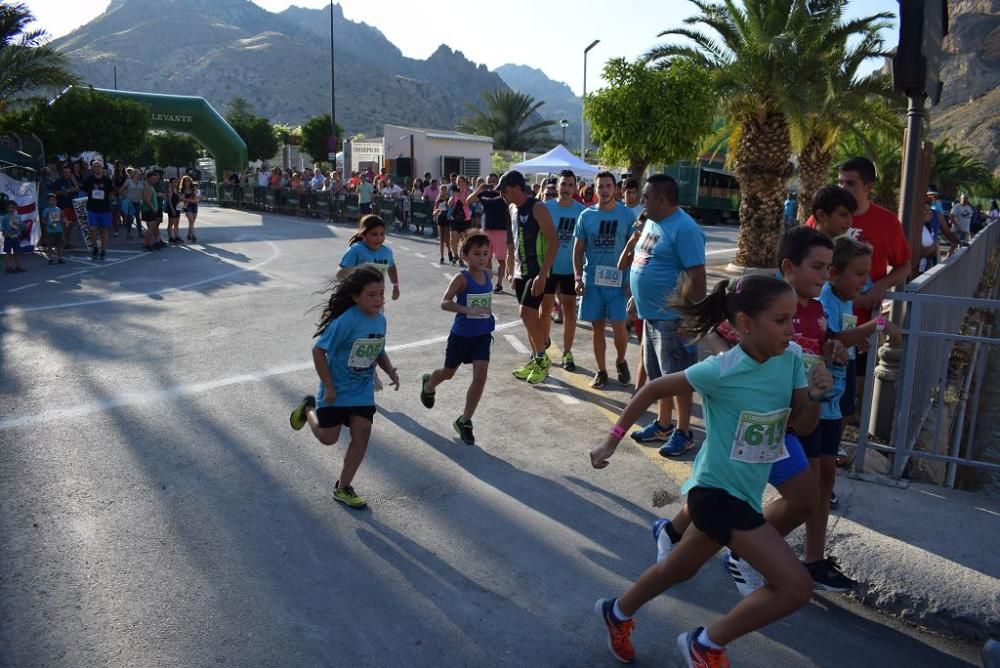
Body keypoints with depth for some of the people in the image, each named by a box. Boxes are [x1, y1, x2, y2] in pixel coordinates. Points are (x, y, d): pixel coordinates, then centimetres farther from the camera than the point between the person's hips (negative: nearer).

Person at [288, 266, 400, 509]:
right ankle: (309, 408, 41)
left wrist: (390, 371, -8)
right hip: (337, 391, -5)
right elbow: (318, 351, -20)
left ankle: (343, 488, 20)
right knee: (328, 438, 10)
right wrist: (328, 387, -18)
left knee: (361, 438, 2)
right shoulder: (346, 321, -26)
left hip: (362, 392, 5)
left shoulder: (380, 320, -4)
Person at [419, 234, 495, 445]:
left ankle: (464, 421, 8)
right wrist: (467, 310, -42)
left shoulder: (487, 275, -1)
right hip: (461, 335, -4)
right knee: (449, 373, 17)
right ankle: (428, 385, 54)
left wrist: (487, 312, 11)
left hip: (482, 335, 4)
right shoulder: (462, 278, -19)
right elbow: (444, 303, -30)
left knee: (480, 376, -8)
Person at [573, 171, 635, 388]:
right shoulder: (586, 215, 4)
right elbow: (578, 249, 6)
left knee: (619, 327, -5)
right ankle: (601, 371, 21)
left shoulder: (627, 214, -1)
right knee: (597, 327, 8)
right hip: (592, 279, 2)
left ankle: (621, 361, 24)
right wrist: (578, 277, -3)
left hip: (618, 279, -2)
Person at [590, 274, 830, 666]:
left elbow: (803, 426, 3)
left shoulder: (790, 358, -5)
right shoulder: (720, 371, -23)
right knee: (795, 586, -11)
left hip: (743, 493, 7)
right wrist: (614, 438, -7)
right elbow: (654, 390, -11)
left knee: (679, 569, 25)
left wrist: (814, 396, -18)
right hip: (716, 491, -7)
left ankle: (617, 613, 50)